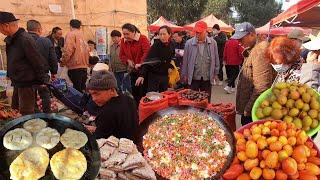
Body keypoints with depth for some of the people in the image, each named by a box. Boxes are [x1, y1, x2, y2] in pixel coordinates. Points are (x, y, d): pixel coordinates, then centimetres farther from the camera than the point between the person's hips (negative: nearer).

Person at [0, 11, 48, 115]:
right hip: (17, 83, 9)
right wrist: (10, 75, 17)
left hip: (27, 83, -9)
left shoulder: (24, 39, -21)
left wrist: (42, 81, -14)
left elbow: (38, 62, -19)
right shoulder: (11, 39, 8)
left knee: (27, 114, 0)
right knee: (15, 110, 18)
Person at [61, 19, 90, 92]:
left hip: (75, 66, -7)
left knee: (77, 89, -7)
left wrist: (63, 62, -3)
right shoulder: (82, 35, 16)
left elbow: (68, 50, -14)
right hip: (84, 66, 7)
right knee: (82, 88, 14)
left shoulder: (71, 34, -3)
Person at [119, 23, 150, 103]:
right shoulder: (123, 41, 4)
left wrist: (141, 64, -30)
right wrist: (128, 61, -8)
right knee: (134, 91, 12)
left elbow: (147, 52, -25)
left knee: (143, 91, 1)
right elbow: (121, 55, 10)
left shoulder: (143, 38, -14)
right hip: (133, 70, 5)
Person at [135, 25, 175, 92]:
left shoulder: (172, 45, 1)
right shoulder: (156, 45, -14)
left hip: (165, 75, 5)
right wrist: (142, 75, -29)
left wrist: (171, 67, 2)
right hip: (154, 75, -5)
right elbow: (147, 61, -20)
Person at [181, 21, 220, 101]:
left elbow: (216, 59, 8)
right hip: (193, 77, -1)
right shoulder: (189, 43, -4)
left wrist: (215, 73, 9)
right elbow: (185, 60, 2)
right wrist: (184, 74, 4)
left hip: (207, 77, 1)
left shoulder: (213, 43, -1)